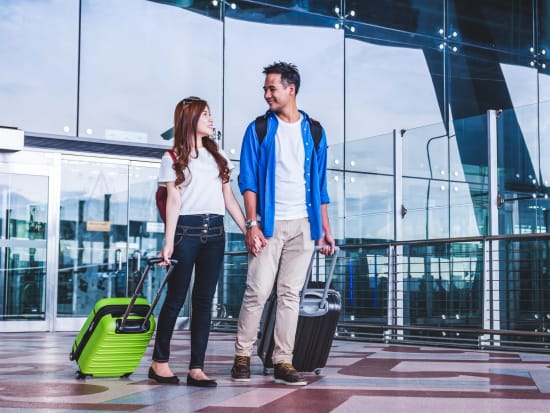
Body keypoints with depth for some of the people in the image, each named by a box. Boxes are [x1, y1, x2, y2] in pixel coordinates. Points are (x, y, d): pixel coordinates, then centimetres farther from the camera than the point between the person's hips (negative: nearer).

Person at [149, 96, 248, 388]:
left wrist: (249, 230, 7)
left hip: (214, 232, 4)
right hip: (186, 230, -4)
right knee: (176, 298, 0)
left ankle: (196, 368, 2)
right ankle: (159, 363, 12)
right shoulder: (173, 158, 4)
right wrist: (168, 243, -10)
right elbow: (174, 201, -2)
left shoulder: (218, 156, 17)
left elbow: (229, 199, 15)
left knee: (204, 300, 1)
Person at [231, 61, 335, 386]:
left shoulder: (313, 131, 11)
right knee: (258, 291, -7)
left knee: (290, 294, 4)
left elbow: (320, 185, 13)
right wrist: (252, 224, -11)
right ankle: (243, 356, 7)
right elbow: (248, 181, -1)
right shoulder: (259, 129, 4)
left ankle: (283, 362, 8)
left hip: (304, 225, 2)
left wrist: (326, 228, 8)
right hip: (269, 223, -2)